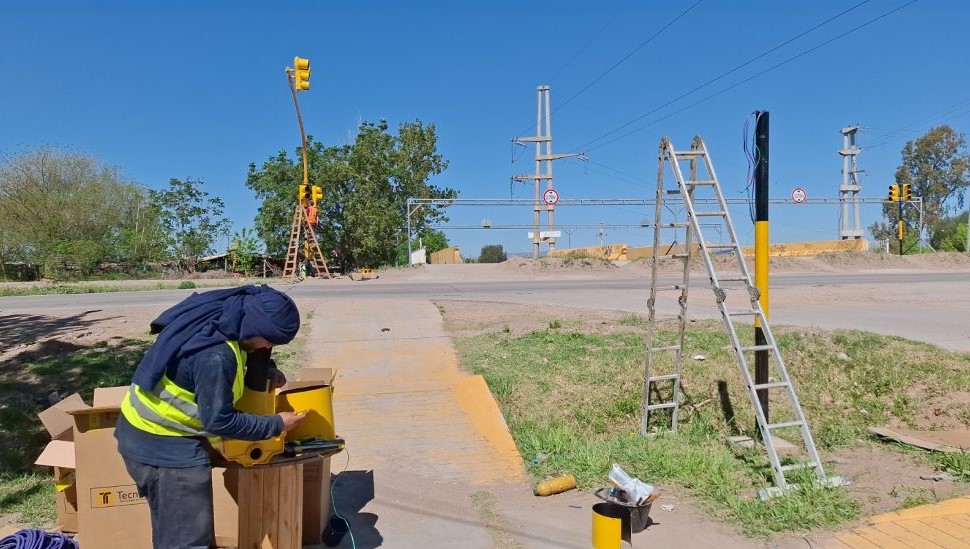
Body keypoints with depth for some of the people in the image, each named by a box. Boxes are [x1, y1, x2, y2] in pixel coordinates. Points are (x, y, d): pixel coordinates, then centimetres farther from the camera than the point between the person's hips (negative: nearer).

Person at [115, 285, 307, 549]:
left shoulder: (219, 321, -4)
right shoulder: (215, 356, -32)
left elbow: (249, 350, 16)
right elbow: (219, 421, -25)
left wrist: (266, 370, -3)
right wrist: (276, 425, -16)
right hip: (162, 444, -10)